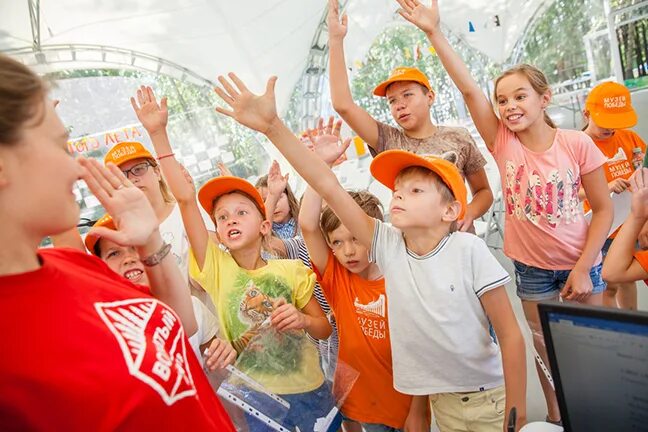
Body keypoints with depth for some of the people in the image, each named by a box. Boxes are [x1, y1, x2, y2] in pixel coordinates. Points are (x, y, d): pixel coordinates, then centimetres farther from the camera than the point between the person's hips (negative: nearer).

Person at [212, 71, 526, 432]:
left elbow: (511, 334, -14)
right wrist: (272, 127, -23)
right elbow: (328, 186, -19)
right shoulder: (388, 245, -12)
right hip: (442, 400, 3)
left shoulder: (469, 250, -19)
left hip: (491, 398, -3)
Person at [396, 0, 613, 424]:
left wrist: (583, 268, -13)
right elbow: (469, 88, -22)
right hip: (532, 267, 1)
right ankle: (556, 416, 38)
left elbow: (603, 208, -8)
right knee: (545, 346, 16)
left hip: (580, 263, -1)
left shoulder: (577, 144, -14)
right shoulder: (503, 143, -12)